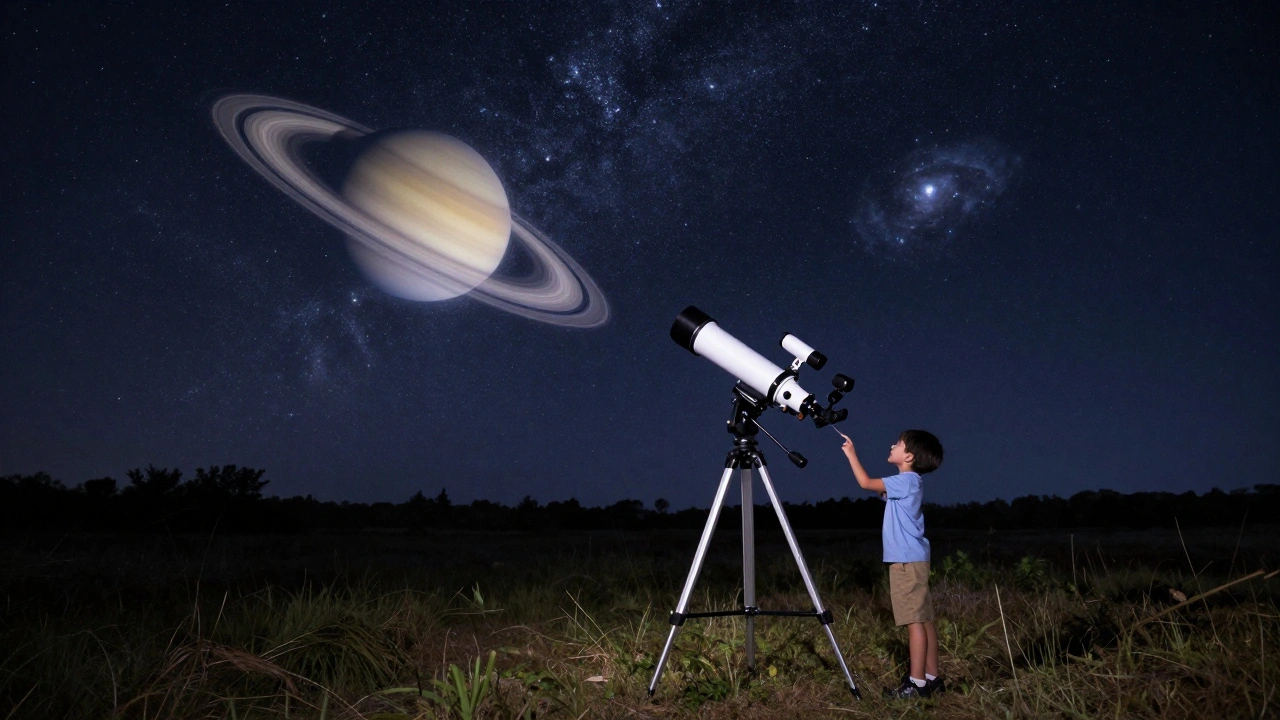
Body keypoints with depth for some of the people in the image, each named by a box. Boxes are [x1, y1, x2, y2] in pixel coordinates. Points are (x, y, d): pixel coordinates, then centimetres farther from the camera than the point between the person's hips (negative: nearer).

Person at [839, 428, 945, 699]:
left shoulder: (908, 480, -12)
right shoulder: (907, 482, 16)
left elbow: (866, 483, -16)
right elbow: (874, 487, 24)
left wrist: (851, 454, -5)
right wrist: (852, 455, 16)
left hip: (908, 561, -10)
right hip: (910, 559, 10)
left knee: (915, 620, -8)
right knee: (923, 619, 10)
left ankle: (917, 683, -6)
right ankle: (931, 678, 14)